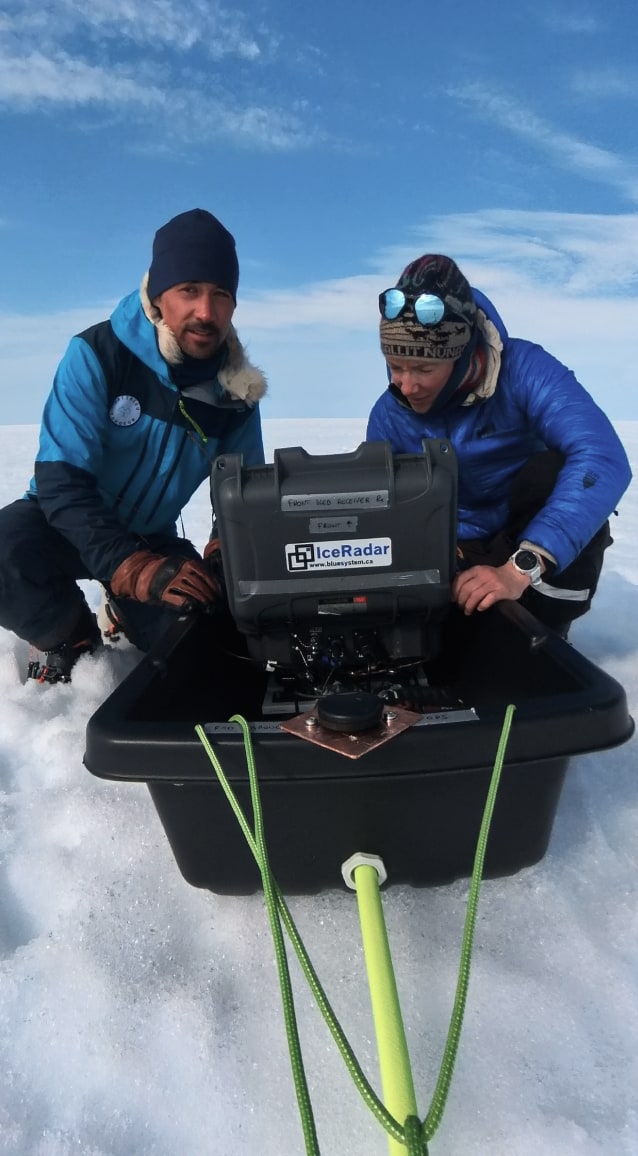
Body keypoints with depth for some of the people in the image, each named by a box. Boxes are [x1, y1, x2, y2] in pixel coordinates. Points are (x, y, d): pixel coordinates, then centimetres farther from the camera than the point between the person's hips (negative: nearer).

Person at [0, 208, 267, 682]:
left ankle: (128, 613, 17)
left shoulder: (235, 389, -10)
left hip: (150, 537, 3)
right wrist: (133, 570, -38)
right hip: (65, 522, -2)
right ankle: (70, 642, -2)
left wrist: (224, 555, -22)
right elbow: (61, 480, -25)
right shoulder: (98, 353, -21)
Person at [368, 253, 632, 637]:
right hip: (462, 557, 3)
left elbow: (603, 460, -38)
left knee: (551, 471, -33)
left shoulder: (522, 369, -24)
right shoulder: (388, 415, -11)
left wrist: (519, 568, -48)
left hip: (544, 543, -2)